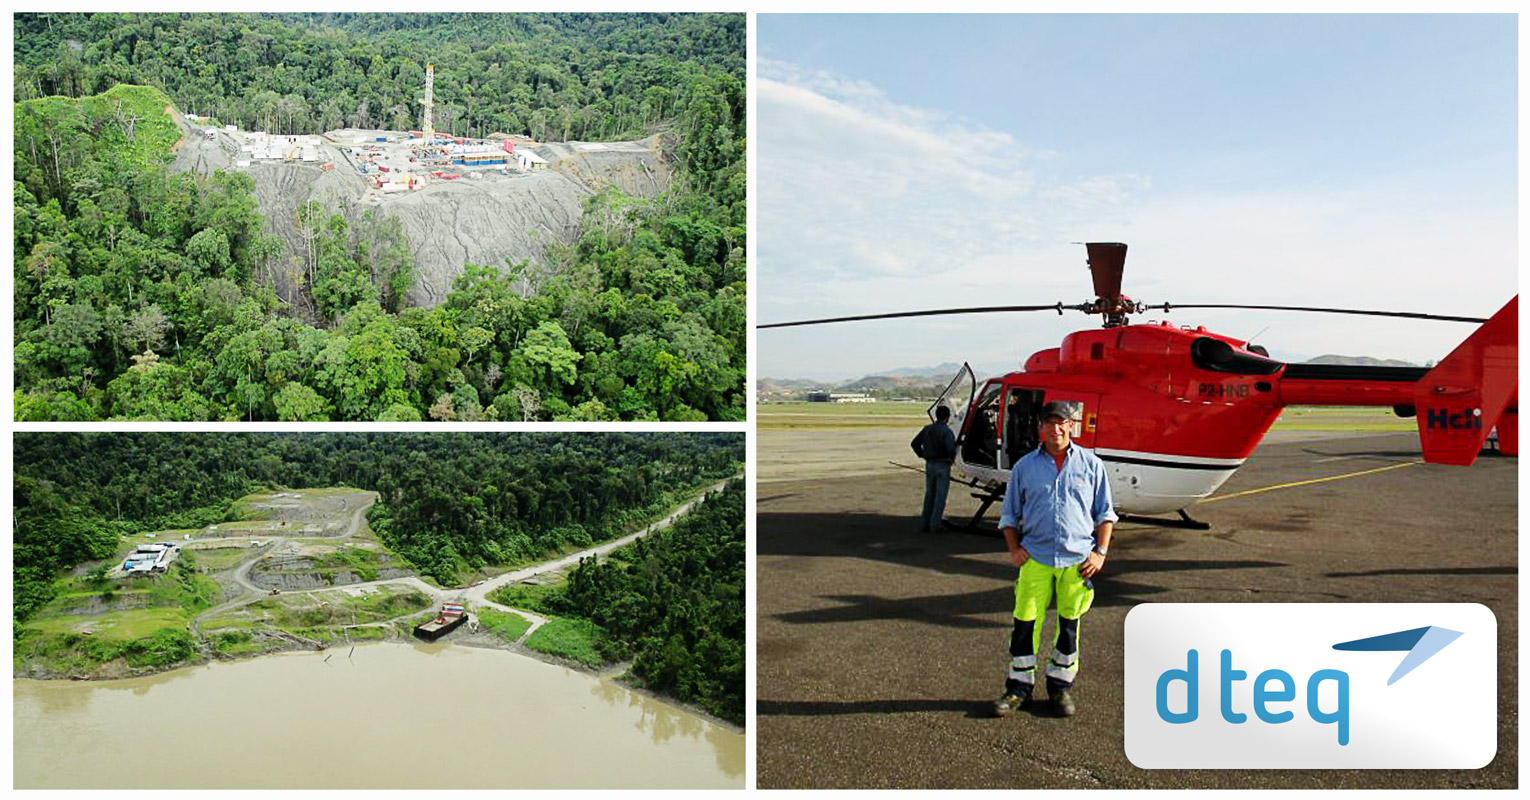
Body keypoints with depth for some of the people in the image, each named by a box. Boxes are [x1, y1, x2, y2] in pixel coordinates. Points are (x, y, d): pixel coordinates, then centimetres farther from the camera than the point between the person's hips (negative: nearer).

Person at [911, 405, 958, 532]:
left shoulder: (927, 429, 5)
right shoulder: (946, 431, -14)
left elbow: (914, 443, 6)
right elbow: (951, 447, -27)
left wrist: (923, 455, 11)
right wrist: (952, 458, -8)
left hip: (929, 465, 6)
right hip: (942, 466, -6)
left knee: (929, 494, 13)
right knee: (940, 495, 1)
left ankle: (924, 524, 14)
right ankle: (935, 523, 0)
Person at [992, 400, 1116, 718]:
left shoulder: (1091, 464, 6)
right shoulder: (1025, 466, 7)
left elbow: (1105, 513, 10)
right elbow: (1009, 514, 13)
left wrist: (1100, 552, -1)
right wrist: (1014, 549, 0)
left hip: (1078, 560, 0)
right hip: (1035, 559, 0)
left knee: (1069, 625, 8)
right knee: (1025, 623, -2)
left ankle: (1061, 686, 22)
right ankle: (1019, 688, 10)